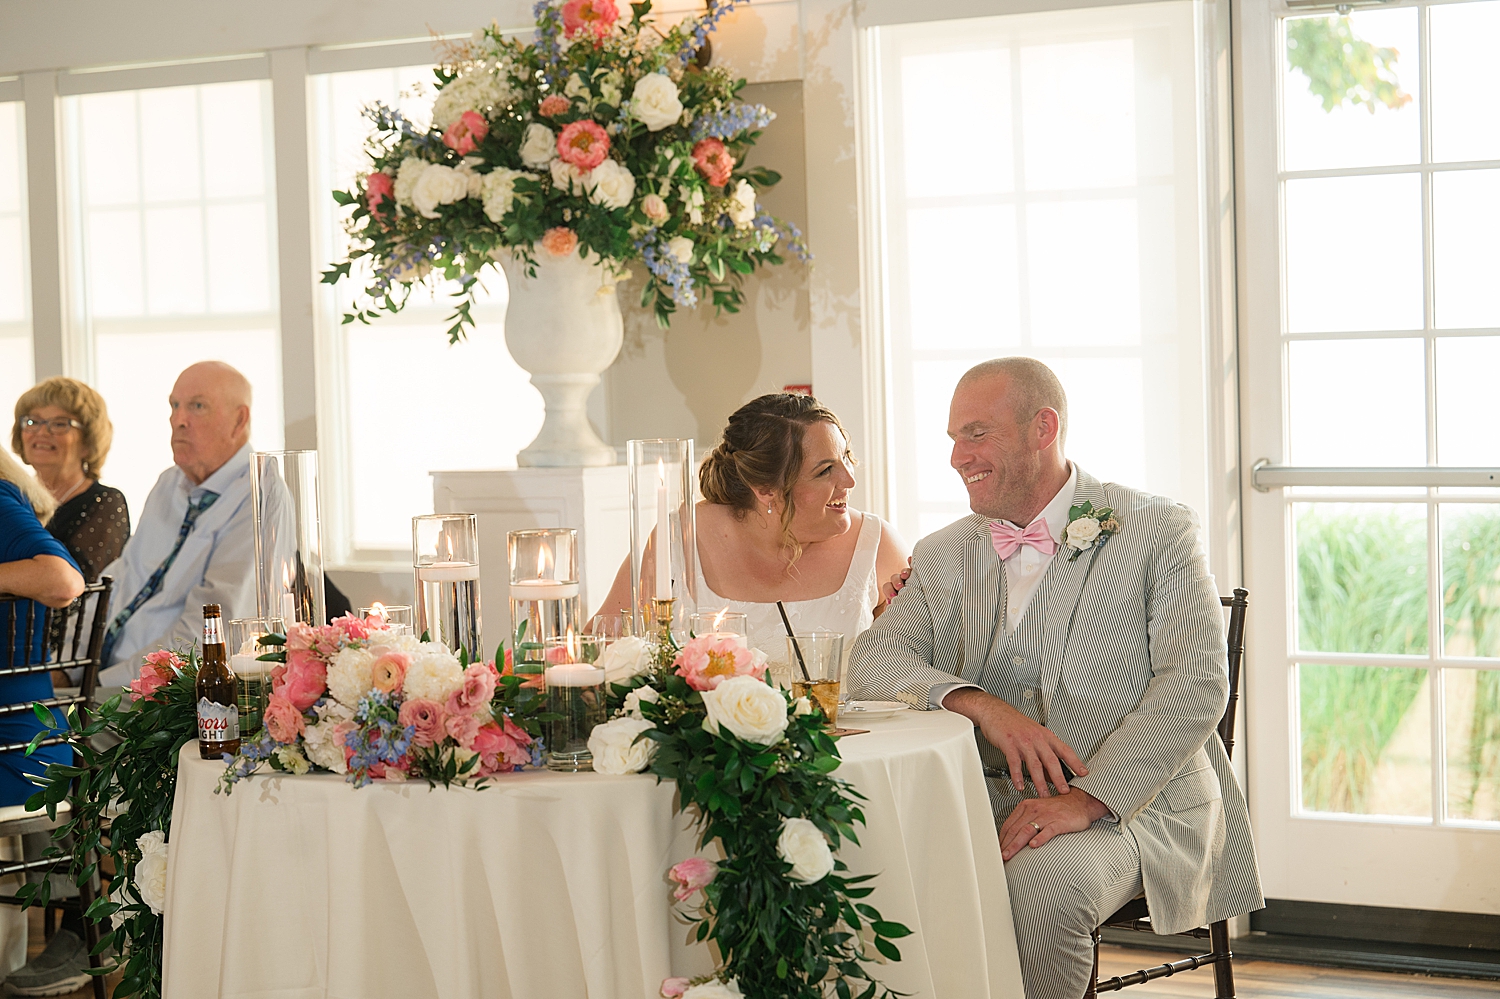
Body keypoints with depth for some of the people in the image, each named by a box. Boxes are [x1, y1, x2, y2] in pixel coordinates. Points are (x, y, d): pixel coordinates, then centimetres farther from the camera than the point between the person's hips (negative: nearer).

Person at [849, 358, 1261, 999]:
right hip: (989, 802, 4)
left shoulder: (1156, 532, 1)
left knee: (1044, 883, -35)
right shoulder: (945, 556, 16)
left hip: (1134, 799, -4)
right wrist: (980, 704, -17)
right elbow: (872, 659, 4)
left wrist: (1088, 798, -22)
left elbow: (1197, 684, -10)